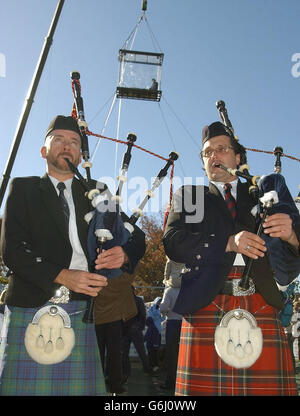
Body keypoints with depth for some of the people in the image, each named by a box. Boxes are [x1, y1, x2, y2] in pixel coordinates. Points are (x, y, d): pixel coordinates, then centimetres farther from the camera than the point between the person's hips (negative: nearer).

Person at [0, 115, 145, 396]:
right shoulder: (23, 188, 10)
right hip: (29, 308, -1)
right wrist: (62, 275, -14)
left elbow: (134, 237, 14)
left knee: (80, 387, 0)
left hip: (81, 312, 2)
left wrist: (123, 254, -10)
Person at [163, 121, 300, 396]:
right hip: (206, 305, -1)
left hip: (262, 308, 2)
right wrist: (228, 242, -16)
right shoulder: (189, 196, 14)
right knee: (205, 387, -1)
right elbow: (173, 242, -3)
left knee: (269, 388, -1)